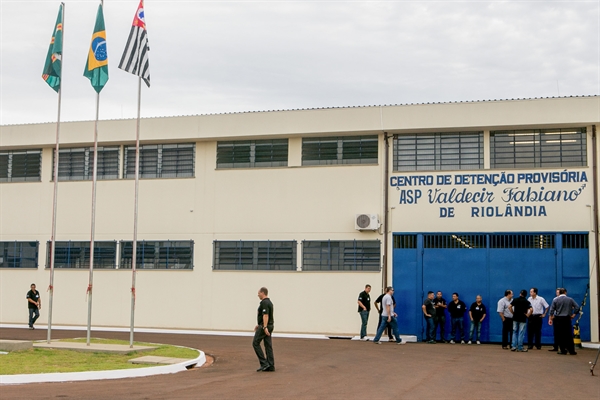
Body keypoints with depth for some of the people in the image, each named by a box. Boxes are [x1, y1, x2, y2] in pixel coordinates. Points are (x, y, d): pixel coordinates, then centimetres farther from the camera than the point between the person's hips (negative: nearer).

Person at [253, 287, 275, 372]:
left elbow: (265, 315, -24)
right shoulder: (269, 302, 17)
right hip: (269, 326, 10)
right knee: (268, 345, 6)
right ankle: (270, 366, 4)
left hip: (264, 326, -10)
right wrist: (258, 325, 29)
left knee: (255, 343, -3)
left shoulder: (264, 303, -16)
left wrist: (264, 327, -30)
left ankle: (264, 363, -7)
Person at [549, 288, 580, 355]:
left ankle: (563, 350, 4)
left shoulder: (555, 300, -1)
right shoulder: (570, 299, 2)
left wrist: (551, 319, 3)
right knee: (569, 335, 4)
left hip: (558, 319, -1)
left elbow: (551, 310, -2)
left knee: (560, 335, 4)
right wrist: (573, 315, 7)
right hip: (567, 319, 1)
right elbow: (577, 307, -2)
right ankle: (571, 351, 3)